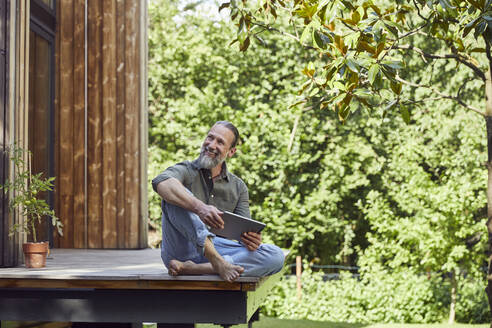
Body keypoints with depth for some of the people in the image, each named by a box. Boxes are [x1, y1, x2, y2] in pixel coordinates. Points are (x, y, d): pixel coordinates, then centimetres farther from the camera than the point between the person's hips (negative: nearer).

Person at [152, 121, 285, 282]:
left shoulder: (238, 187, 16)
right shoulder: (185, 171, 3)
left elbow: (244, 231, 7)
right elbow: (161, 183, -23)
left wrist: (252, 240, -20)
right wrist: (199, 207, -40)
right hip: (182, 249, -3)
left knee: (276, 256, -20)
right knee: (175, 195, -25)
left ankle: (192, 268, -33)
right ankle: (218, 262, -42)